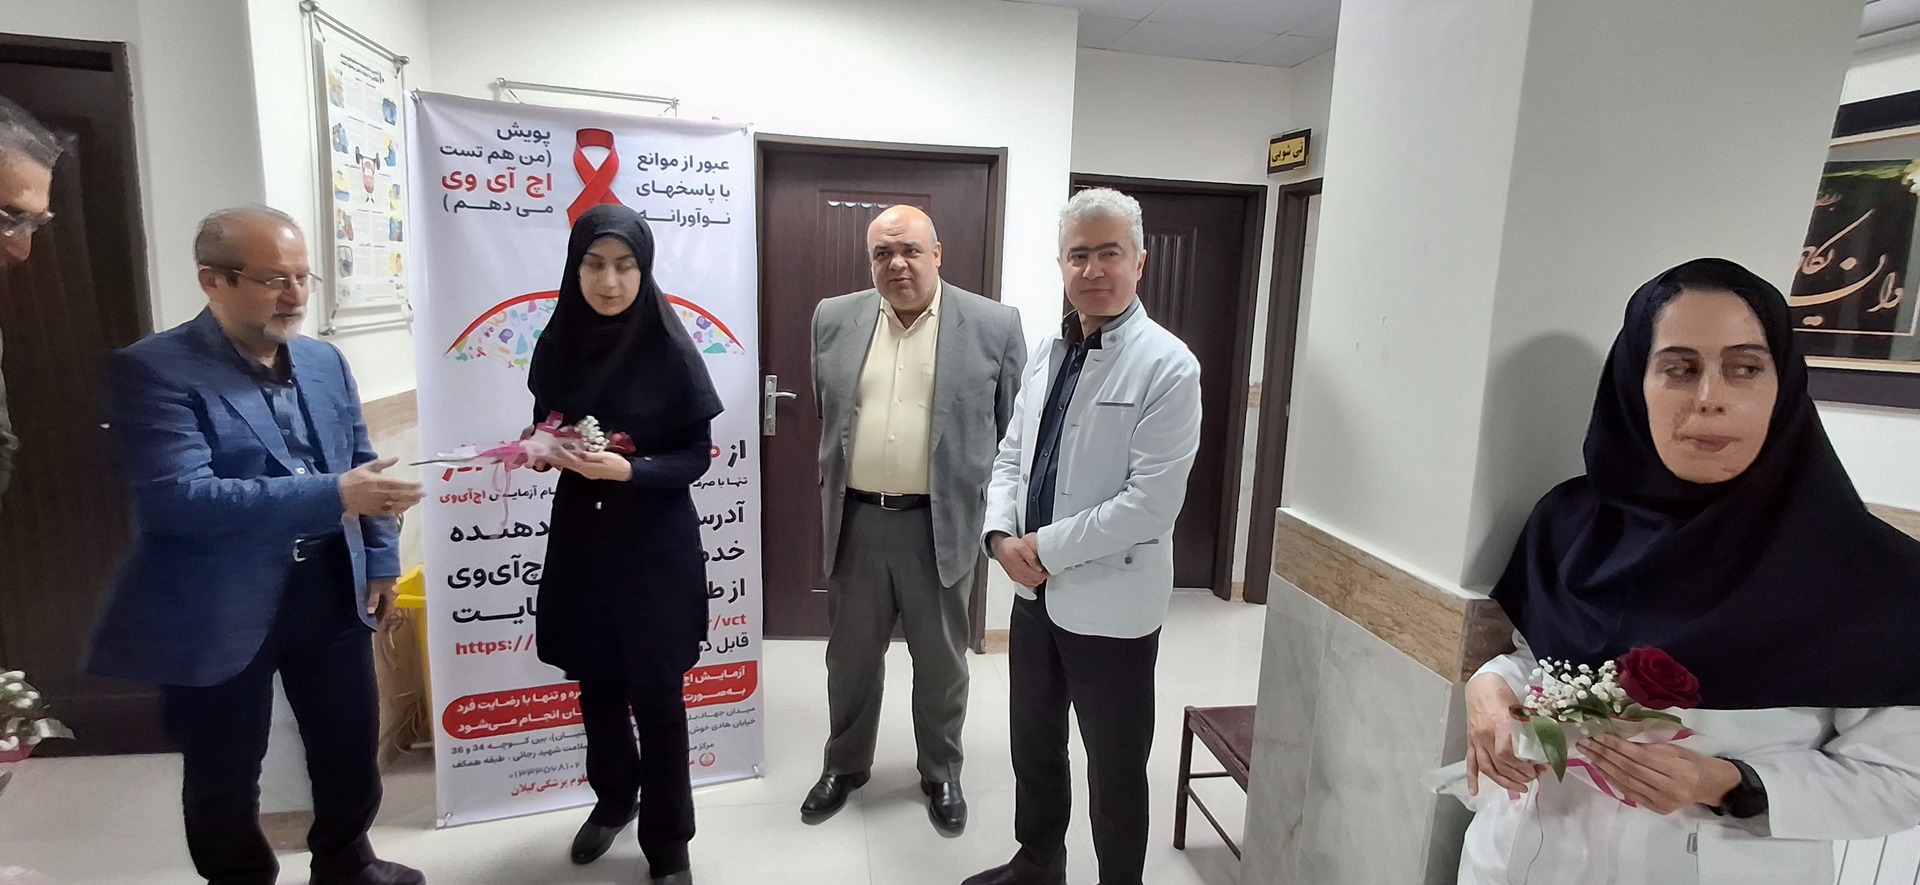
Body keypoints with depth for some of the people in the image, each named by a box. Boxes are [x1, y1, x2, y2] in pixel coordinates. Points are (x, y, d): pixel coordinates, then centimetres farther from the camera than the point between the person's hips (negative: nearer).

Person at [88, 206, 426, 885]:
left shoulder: (325, 361, 6)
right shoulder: (154, 369, -14)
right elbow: (173, 497, -26)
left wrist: (380, 559, 6)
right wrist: (332, 495, -30)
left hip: (331, 593, 5)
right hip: (217, 609, -5)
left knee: (352, 747, 18)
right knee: (225, 773, 14)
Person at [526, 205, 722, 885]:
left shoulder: (669, 350, -12)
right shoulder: (557, 345, 0)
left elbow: (697, 455, -10)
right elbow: (543, 428, 13)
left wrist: (628, 469, -26)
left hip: (655, 543, -4)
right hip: (580, 537, 4)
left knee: (656, 694, 5)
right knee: (595, 683, 17)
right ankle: (613, 798, 43)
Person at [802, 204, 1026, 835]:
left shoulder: (993, 324, -5)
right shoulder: (834, 319, 3)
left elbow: (1016, 427, 1)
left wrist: (991, 504, 1)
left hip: (942, 525, -2)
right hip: (855, 521, 3)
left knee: (941, 661, 13)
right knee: (851, 655, 17)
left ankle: (942, 775, 35)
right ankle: (845, 765, 38)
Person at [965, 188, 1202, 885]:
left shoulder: (1167, 366, -15)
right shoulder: (1047, 352, 7)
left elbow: (1151, 502, -21)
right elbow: (1011, 454, 11)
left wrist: (1046, 547, -17)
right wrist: (1001, 535, -6)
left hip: (1111, 604, -6)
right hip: (1035, 592, 7)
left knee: (1115, 772, 12)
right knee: (1034, 746, 24)